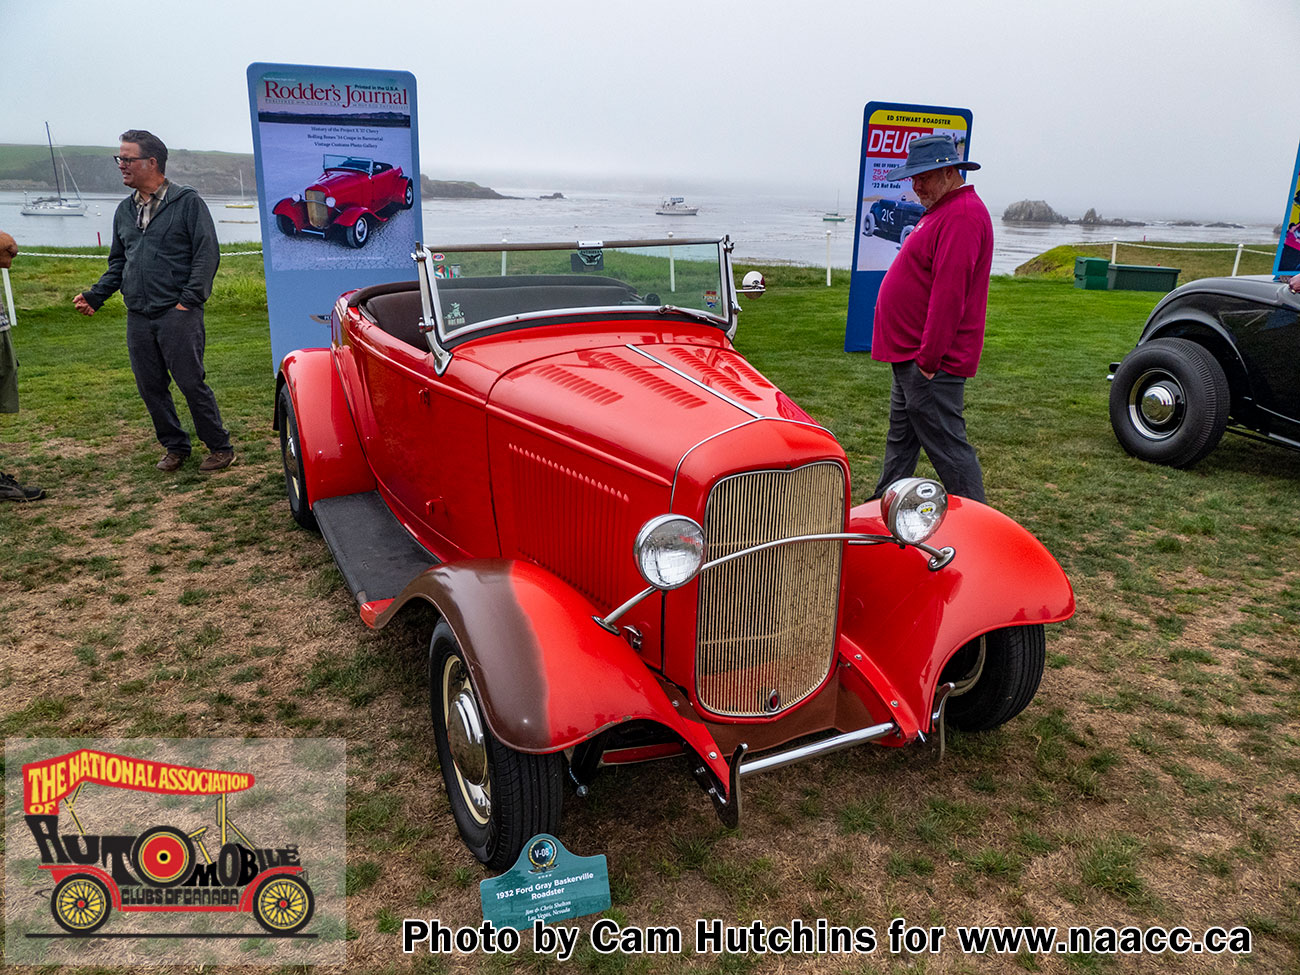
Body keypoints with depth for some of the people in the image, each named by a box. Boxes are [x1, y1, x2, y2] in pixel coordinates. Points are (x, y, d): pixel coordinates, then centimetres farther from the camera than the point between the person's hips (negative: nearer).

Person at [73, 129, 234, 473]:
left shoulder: (187, 201, -1)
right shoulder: (125, 210, 18)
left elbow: (207, 253, -7)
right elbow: (118, 262, 24)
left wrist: (190, 298, -14)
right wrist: (96, 296, 10)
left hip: (177, 314, -6)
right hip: (138, 317, 6)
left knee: (191, 383, -6)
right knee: (150, 388, 8)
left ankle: (220, 448, 6)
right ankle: (175, 447, 21)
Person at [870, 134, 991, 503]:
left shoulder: (962, 215, -17)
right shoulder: (943, 211, 18)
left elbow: (949, 294, -25)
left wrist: (928, 359, -24)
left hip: (932, 362, -11)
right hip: (910, 355, 11)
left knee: (947, 446, -4)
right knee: (900, 442, 18)